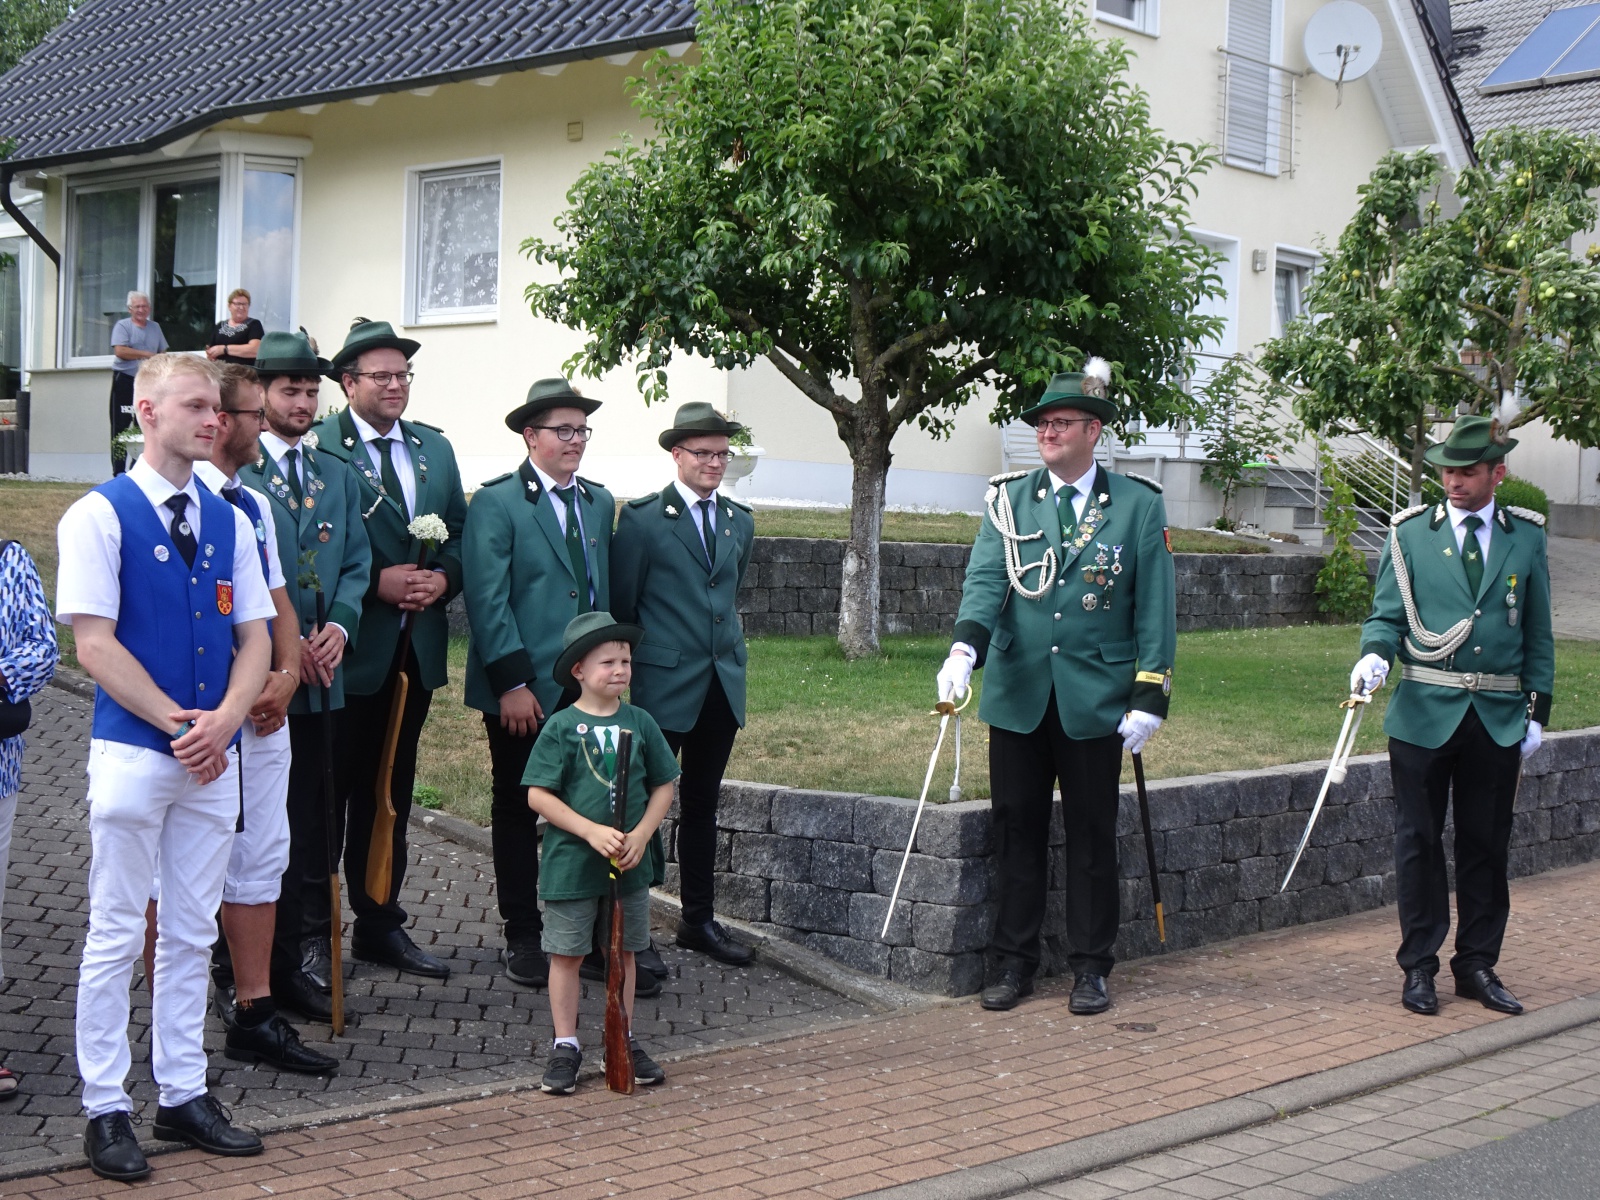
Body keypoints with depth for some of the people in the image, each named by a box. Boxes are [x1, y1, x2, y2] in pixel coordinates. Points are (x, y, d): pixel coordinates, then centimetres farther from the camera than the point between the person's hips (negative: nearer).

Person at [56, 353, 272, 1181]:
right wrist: (178, 725, -14)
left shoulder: (229, 522, 10)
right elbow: (94, 645, -11)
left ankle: (184, 1096, 20)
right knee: (116, 935, 1)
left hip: (213, 755, 5)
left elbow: (255, 638, 9)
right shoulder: (100, 516, -6)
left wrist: (223, 721, -8)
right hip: (130, 751, -5)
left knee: (192, 935, 11)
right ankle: (106, 1111, 9)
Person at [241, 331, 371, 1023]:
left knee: (320, 820, 6)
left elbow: (356, 563, 13)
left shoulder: (337, 475, 17)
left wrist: (338, 626, -5)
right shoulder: (232, 472, -3)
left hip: (325, 673, 5)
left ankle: (312, 954, 13)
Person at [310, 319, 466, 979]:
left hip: (415, 649, 7)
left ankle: (381, 924, 26)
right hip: (345, 650, -6)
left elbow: (460, 535, 14)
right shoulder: (318, 447, -9)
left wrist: (442, 577, -5)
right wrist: (376, 583, -19)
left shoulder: (434, 448, 13)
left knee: (390, 792, 15)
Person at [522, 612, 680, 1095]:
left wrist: (641, 834, -8)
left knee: (625, 953, 13)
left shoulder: (639, 723, 2)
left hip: (631, 863, 3)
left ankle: (624, 1040, 26)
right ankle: (565, 1046, 16)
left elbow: (663, 785, 7)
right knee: (566, 954, 4)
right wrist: (593, 832, -17)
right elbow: (538, 796, -10)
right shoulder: (562, 727, -8)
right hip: (572, 863, -3)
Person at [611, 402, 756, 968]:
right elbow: (620, 606, -3)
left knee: (702, 805, 14)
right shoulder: (642, 518, -7)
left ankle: (699, 920, 22)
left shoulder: (740, 521, 11)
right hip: (664, 685, -5)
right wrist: (627, 669, 0)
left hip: (723, 684, 6)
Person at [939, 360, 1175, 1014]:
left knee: (1092, 836, 5)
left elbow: (1156, 607, 0)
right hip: (1018, 696, 2)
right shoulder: (1009, 500, 6)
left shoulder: (1139, 505, 1)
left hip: (1095, 701, -2)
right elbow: (986, 579, -8)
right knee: (1017, 830, 7)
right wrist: (965, 647, -26)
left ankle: (1090, 966, 16)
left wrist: (1149, 696, -6)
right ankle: (1013, 960, 18)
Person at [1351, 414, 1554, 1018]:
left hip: (1499, 717, 1)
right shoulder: (1411, 532, 2)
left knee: (1486, 844, 8)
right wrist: (1375, 654, -19)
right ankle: (1419, 966, 13)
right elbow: (1387, 615, 3)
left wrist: (1537, 709, 4)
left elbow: (1538, 634, 9)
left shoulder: (1526, 537, 6)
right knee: (1420, 842, 3)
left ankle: (1478, 964, 19)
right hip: (1425, 712, -1)